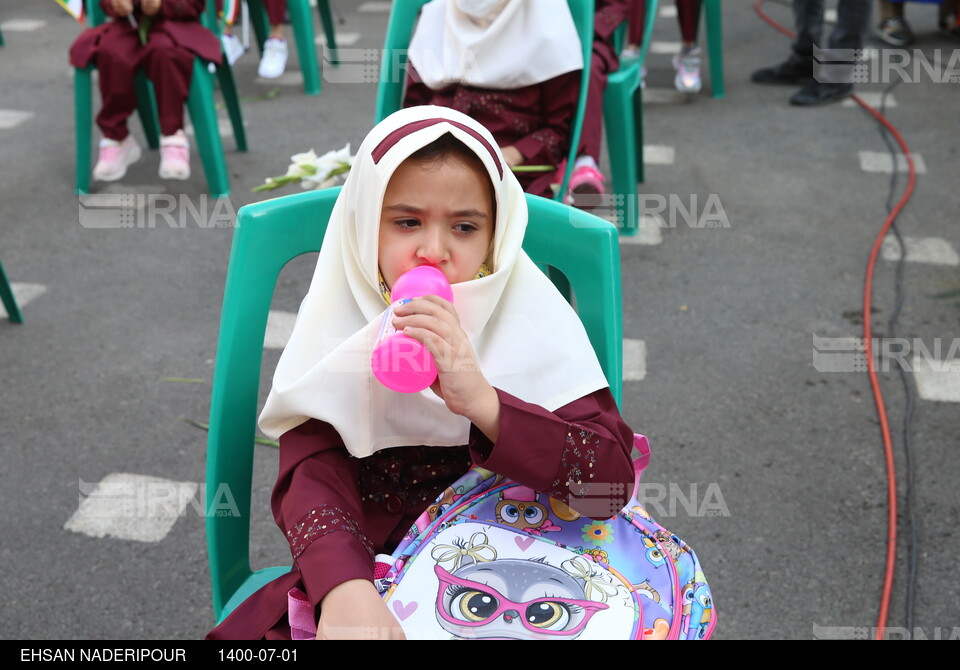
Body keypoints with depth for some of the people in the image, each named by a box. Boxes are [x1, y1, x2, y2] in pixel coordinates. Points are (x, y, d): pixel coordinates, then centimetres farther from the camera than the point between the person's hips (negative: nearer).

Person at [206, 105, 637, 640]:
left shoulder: (534, 320, -6)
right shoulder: (339, 326, -2)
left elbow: (612, 479, -15)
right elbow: (314, 475, -14)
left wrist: (482, 403, -32)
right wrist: (345, 588, -35)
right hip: (363, 570, 1)